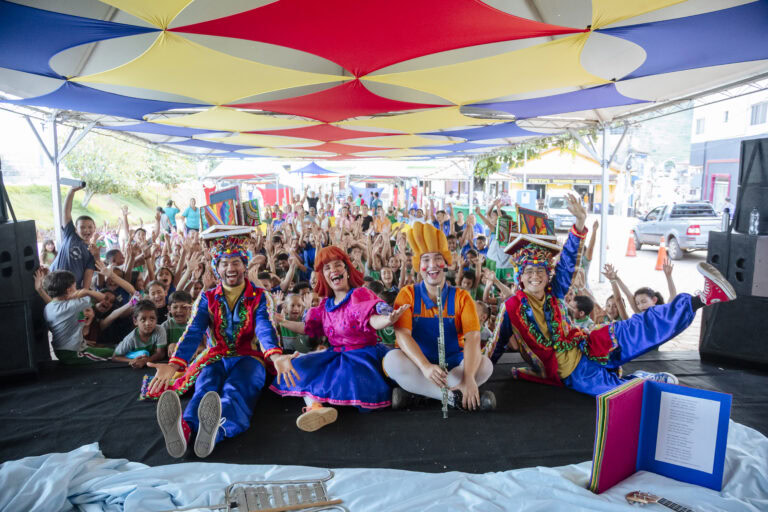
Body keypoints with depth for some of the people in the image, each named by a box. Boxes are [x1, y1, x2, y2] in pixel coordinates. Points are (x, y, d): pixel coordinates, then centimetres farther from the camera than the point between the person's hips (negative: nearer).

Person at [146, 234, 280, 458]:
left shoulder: (260, 296, 5)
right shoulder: (207, 298, 11)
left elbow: (265, 328, -13)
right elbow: (193, 332, -4)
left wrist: (275, 355, -38)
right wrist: (174, 365, -25)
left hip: (248, 358, -2)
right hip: (216, 359, 2)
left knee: (236, 391, -35)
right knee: (205, 389, -32)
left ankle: (218, 427, -67)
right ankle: (184, 428, -63)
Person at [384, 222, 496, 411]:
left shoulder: (461, 297, -1)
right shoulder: (408, 294, -3)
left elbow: (473, 337, -16)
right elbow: (402, 334, -18)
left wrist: (468, 378, -35)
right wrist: (425, 366, -37)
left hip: (453, 364, 1)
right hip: (418, 365, -1)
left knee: (485, 364, -26)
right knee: (392, 360, -32)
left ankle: (413, 392, -23)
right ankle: (454, 397, -28)